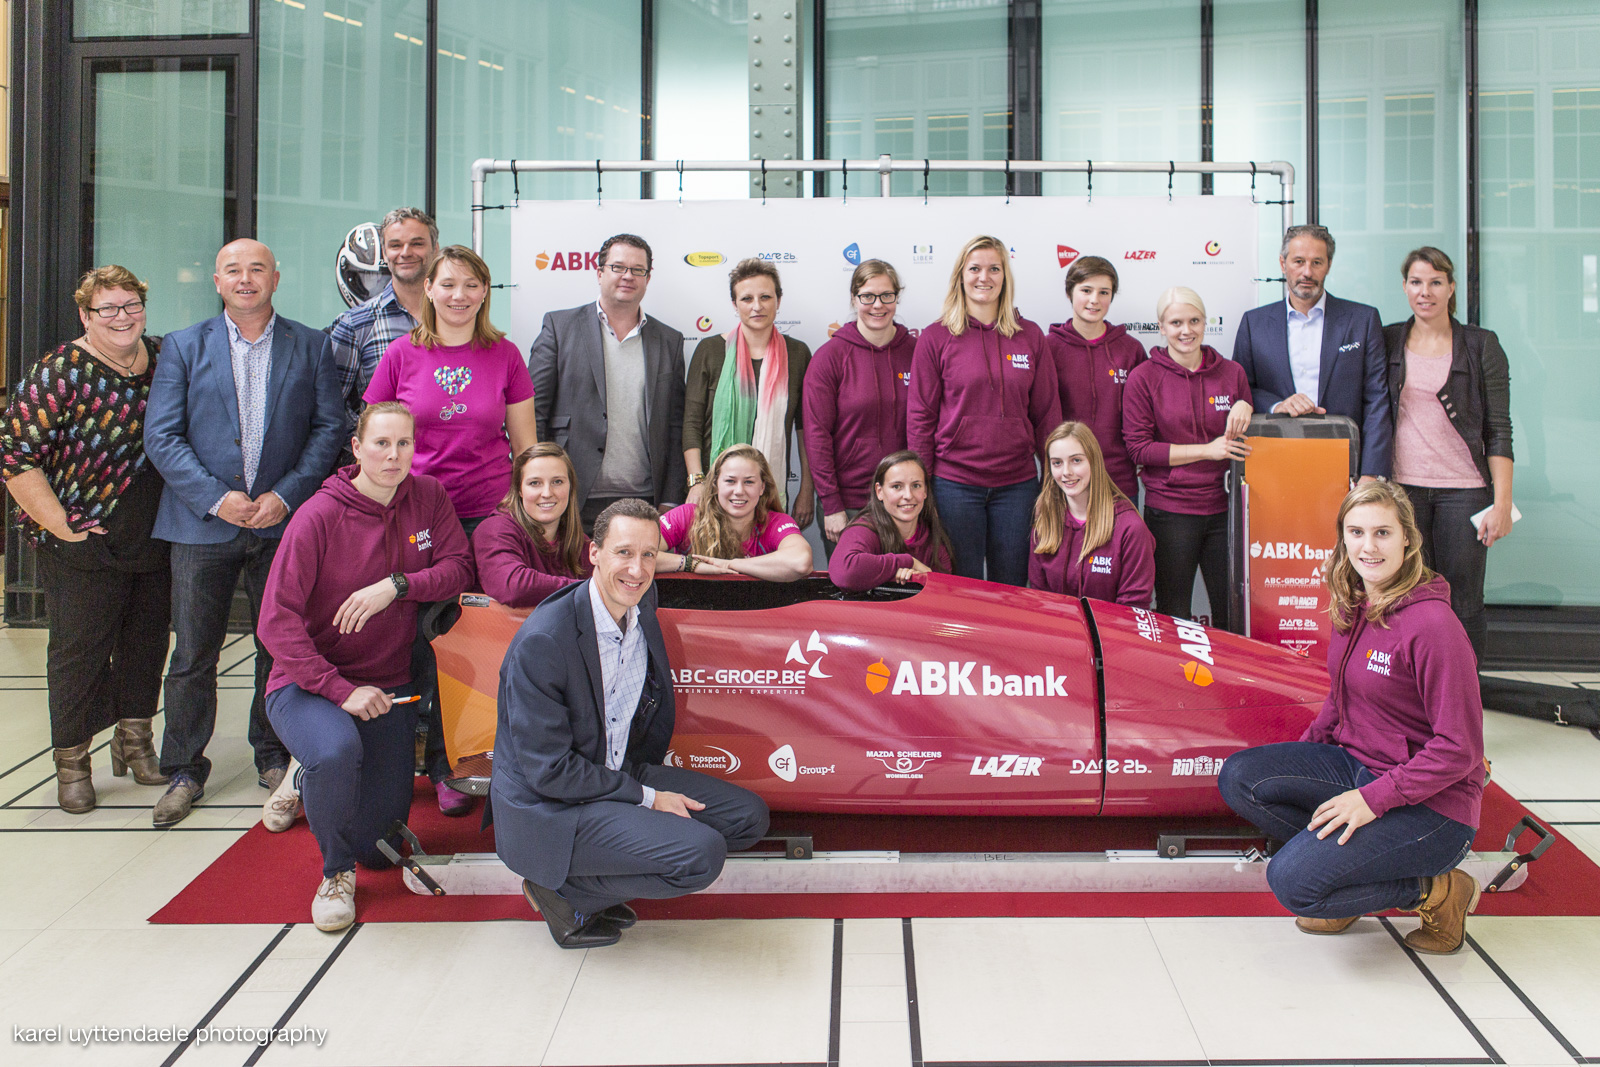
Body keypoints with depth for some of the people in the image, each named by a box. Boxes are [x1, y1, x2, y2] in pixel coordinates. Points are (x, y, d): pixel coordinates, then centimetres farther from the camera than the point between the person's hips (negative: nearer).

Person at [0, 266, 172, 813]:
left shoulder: (167, 359, 4)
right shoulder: (60, 373, -12)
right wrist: (63, 527, -15)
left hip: (157, 543, 5)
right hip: (83, 545, -5)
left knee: (146, 644, 15)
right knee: (79, 651, 5)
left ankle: (133, 742, 32)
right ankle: (72, 762, 19)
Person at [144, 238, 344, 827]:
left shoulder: (311, 346, 7)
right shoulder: (182, 347, 6)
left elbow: (328, 427, 2)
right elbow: (161, 435, 0)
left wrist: (287, 494, -10)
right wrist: (215, 497, -12)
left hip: (284, 522, 0)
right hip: (202, 522, 0)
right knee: (192, 656, 4)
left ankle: (274, 758, 26)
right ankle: (184, 772, 18)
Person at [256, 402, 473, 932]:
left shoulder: (429, 497, -4)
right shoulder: (319, 516, -18)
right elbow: (277, 622, -20)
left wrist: (397, 585, -25)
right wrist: (341, 690, -25)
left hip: (389, 684, 4)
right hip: (308, 683, -4)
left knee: (381, 849, 8)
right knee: (337, 750, -40)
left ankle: (307, 779, 43)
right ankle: (336, 873, -8)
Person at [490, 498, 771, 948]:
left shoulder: (642, 606, -2)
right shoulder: (542, 642, -25)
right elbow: (548, 770, -21)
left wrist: (646, 773, 10)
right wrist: (646, 798, -16)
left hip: (619, 775, 8)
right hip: (545, 809, -8)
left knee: (747, 816, 2)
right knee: (701, 854, -24)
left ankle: (602, 877, 7)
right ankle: (564, 891, -2)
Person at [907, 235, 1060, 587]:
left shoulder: (1030, 336, 6)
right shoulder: (935, 338, 0)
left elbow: (1047, 412, 9)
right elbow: (920, 416, 0)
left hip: (1018, 482, 2)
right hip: (954, 483, -2)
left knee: (1011, 589, 10)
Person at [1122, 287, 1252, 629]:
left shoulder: (1232, 372, 8)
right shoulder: (1143, 378, -2)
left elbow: (1248, 441, 17)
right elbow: (1138, 447, -7)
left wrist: (1245, 408, -5)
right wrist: (1206, 449, -13)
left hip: (1223, 508, 3)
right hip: (1169, 511, -3)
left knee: (1233, 613, 5)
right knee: (1173, 616, 5)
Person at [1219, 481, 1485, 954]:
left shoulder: (1431, 624, -22)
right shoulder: (1353, 606, 4)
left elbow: (1459, 748, -20)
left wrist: (1373, 799, -23)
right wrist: (1299, 753, 6)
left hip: (1430, 802, -8)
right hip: (1354, 764, 8)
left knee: (1292, 882, -20)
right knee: (1239, 777, -10)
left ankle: (1435, 891, 1)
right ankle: (1342, 861, 5)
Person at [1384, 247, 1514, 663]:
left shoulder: (1481, 345, 2)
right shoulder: (1388, 341, 8)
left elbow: (1498, 430, -1)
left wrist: (1502, 503, -7)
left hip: (1464, 489, -1)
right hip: (1403, 486, 2)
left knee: (1463, 602, 2)